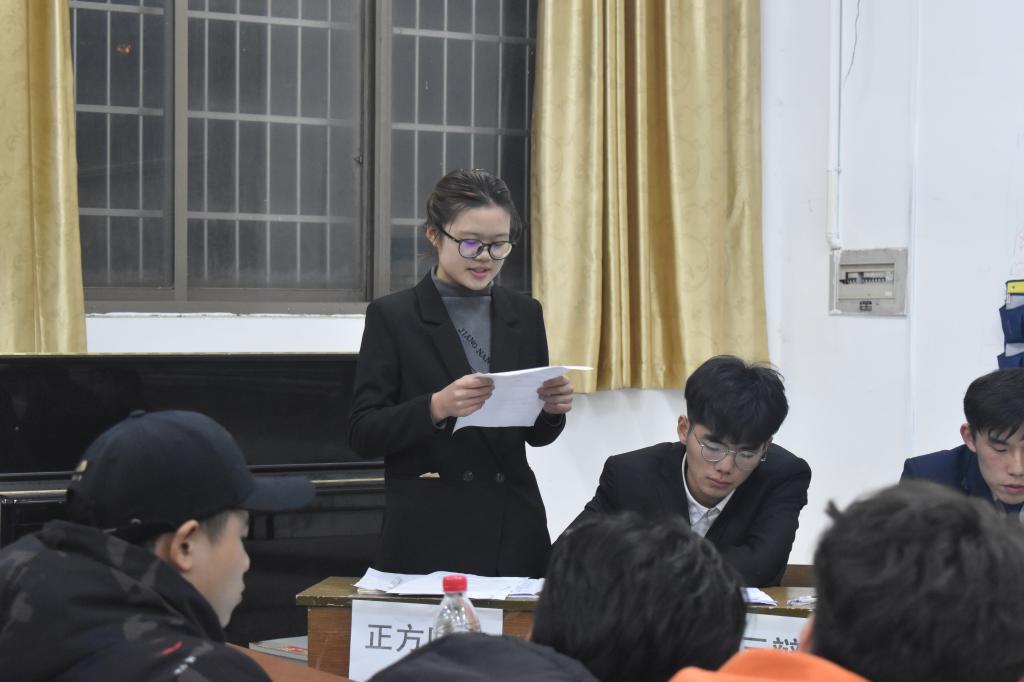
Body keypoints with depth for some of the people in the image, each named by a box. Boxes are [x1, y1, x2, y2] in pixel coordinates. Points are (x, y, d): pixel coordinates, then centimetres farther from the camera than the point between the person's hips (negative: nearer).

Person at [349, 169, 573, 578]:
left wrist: (552, 408, -8)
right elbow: (363, 434, -8)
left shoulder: (524, 314, 9)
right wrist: (437, 407, -23)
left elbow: (536, 435, 14)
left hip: (514, 531, 4)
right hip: (428, 537, -4)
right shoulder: (392, 316, -3)